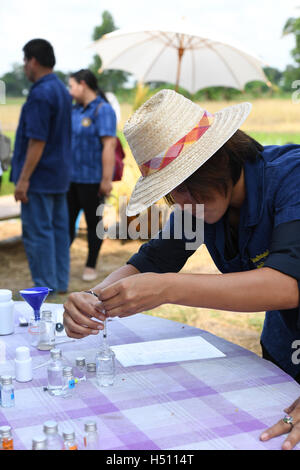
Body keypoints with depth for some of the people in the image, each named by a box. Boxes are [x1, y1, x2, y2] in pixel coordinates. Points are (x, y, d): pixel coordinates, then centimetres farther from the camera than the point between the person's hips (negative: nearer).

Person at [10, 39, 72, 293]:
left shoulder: (41, 94, -18)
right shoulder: (62, 90, 13)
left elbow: (37, 141, -22)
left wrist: (24, 179, -20)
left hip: (40, 176, -10)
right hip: (60, 175, 10)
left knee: (37, 232, -3)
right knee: (59, 228, 13)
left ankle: (45, 287, 3)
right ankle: (60, 282, 21)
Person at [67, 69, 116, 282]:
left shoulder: (103, 110, -12)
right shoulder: (76, 110, 13)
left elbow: (109, 145, -19)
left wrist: (107, 180, -23)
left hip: (92, 179, -7)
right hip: (71, 177, 7)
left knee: (93, 222, 5)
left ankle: (91, 266, 16)